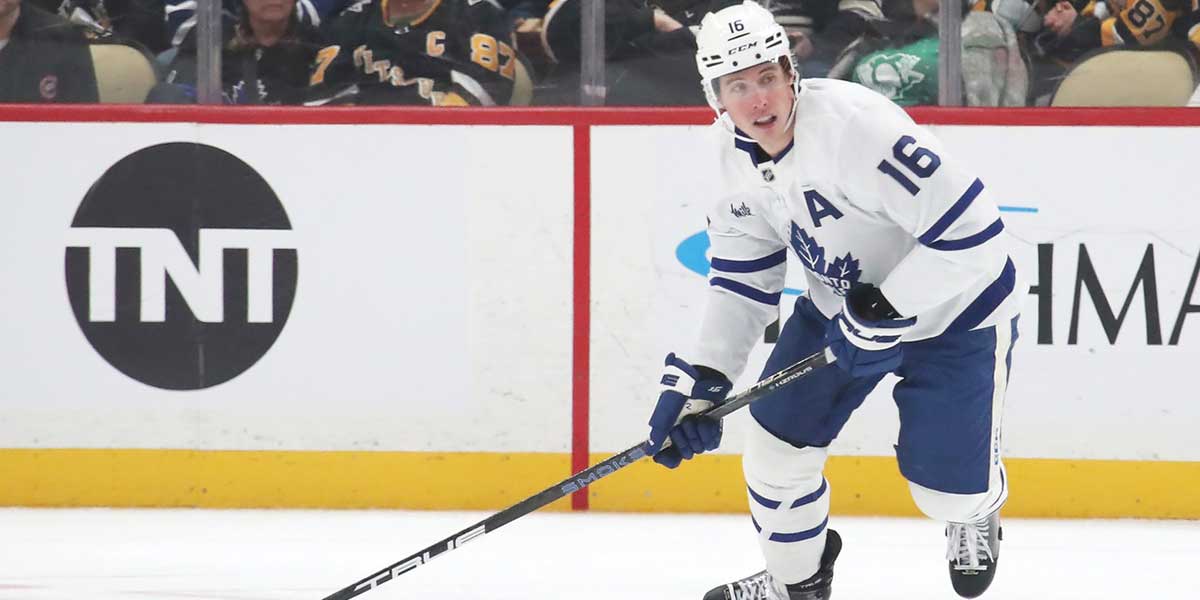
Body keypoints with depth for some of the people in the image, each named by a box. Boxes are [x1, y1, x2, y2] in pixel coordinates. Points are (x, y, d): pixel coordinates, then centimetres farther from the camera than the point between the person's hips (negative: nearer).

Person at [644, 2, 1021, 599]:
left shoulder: (855, 124, -34)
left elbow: (970, 229, -35)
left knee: (948, 486, -4)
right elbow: (742, 283, 2)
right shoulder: (739, 161, -8)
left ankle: (974, 513, 35)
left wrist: (885, 314, -30)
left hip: (953, 308, -7)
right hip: (842, 302, 7)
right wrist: (698, 381, -9)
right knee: (777, 437, 3)